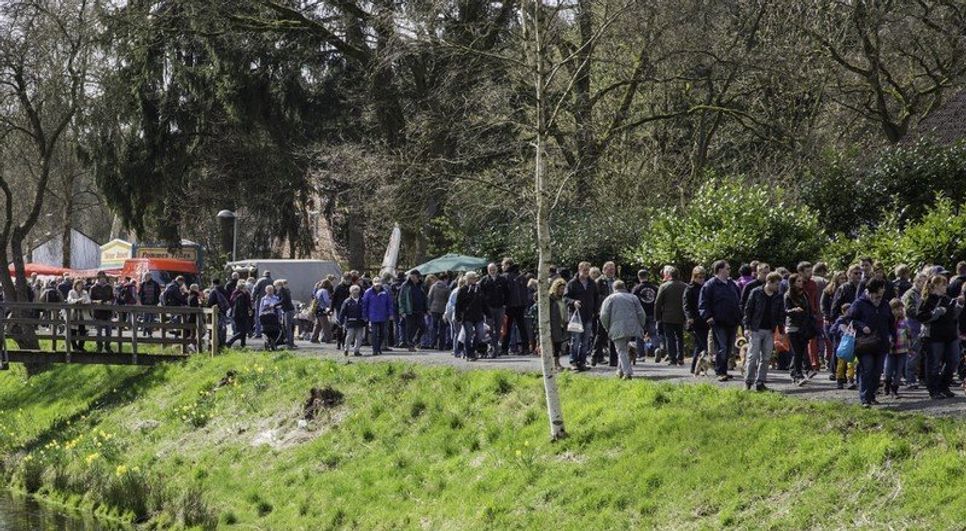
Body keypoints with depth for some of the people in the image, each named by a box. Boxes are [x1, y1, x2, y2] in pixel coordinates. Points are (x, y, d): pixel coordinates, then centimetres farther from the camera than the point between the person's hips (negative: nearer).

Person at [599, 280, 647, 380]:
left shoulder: (610, 298, 7)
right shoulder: (633, 298, 16)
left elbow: (604, 315, -3)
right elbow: (641, 314, 9)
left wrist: (607, 328, 9)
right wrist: (640, 327, 19)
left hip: (618, 330, -4)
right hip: (632, 329, 4)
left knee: (622, 351, -3)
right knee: (624, 348, 20)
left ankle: (628, 372, -17)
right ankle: (621, 370, 21)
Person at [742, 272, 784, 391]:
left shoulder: (778, 297, 8)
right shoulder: (756, 293, -3)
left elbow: (781, 314, 13)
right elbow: (748, 309, -2)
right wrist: (747, 327, -7)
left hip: (770, 331, 4)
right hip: (755, 330, -4)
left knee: (766, 358, 4)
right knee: (753, 356, -6)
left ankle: (760, 382, 9)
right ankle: (748, 381, 0)